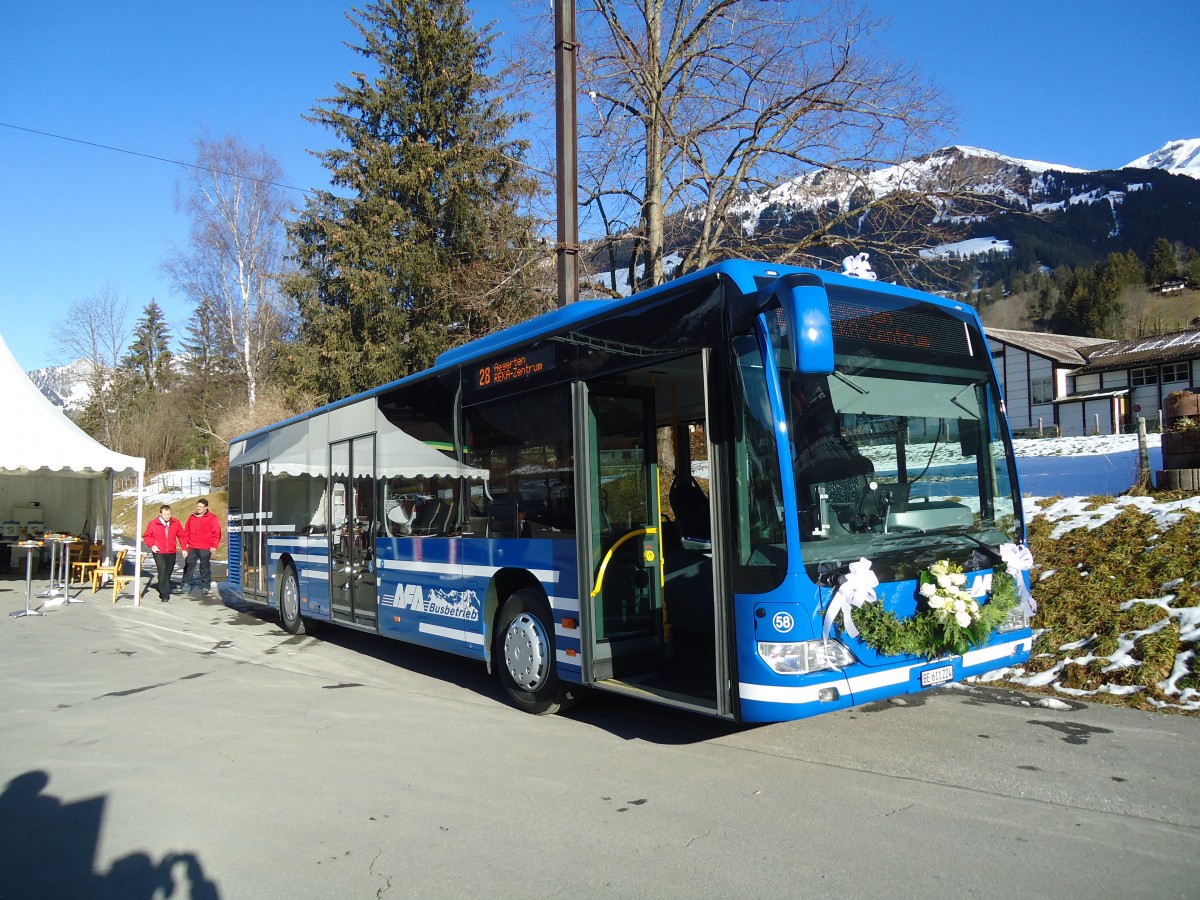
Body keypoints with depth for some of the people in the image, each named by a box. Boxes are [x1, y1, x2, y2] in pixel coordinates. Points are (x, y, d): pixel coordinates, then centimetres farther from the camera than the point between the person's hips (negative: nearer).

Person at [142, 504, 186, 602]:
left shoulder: (176, 523, 2)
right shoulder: (153, 523, -4)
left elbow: (182, 536, 8)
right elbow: (147, 536, 7)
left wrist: (184, 548, 1)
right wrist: (152, 545, -9)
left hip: (171, 554, 3)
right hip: (159, 553, -3)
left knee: (168, 573, 10)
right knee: (162, 571, -16)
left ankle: (164, 593, 25)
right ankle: (164, 594, -9)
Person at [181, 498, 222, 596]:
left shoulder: (212, 518, -2)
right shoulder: (192, 517, 12)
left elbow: (216, 533, -4)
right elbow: (186, 531, 18)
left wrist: (214, 546, -9)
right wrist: (185, 542, 8)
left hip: (205, 548, -4)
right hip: (191, 547, 4)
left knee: (204, 566, 4)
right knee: (189, 565, -1)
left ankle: (205, 586, 13)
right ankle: (187, 584, 7)